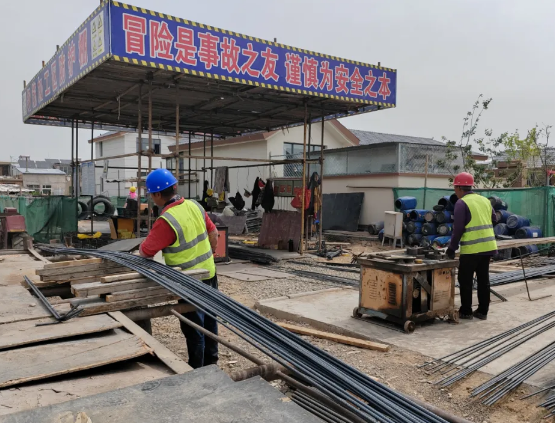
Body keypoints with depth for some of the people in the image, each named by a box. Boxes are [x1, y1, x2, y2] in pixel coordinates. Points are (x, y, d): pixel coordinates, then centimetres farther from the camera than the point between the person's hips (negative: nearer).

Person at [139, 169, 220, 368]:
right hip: (209, 273, 8)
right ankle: (211, 361, 38)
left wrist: (142, 248, 7)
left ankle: (197, 369, 22)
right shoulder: (194, 205, -3)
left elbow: (145, 252, -16)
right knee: (209, 320, 21)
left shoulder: (166, 220, -24)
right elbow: (213, 232, 7)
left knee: (193, 327, 8)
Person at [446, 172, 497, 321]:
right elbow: (493, 220, 19)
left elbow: (458, 228, -13)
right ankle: (482, 311, 20)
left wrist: (452, 248, -5)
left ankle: (466, 311, 11)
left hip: (472, 248, -7)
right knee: (483, 279, 13)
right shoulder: (485, 200, 11)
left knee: (465, 280, 5)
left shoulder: (461, 203, -10)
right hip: (488, 246, 7)